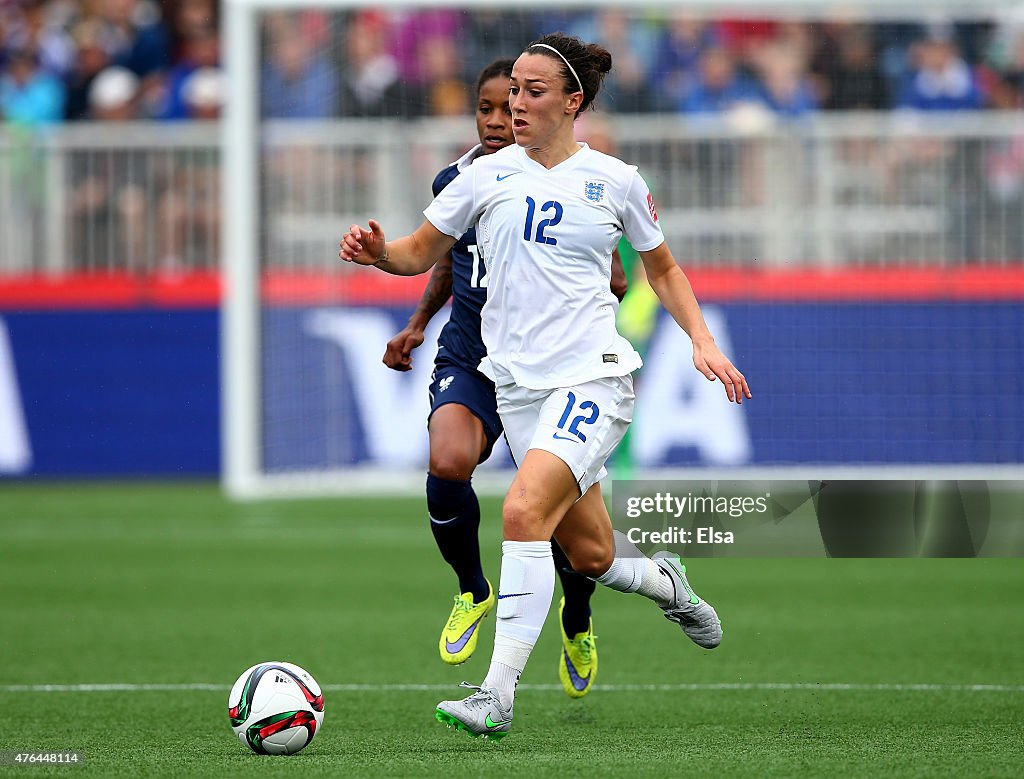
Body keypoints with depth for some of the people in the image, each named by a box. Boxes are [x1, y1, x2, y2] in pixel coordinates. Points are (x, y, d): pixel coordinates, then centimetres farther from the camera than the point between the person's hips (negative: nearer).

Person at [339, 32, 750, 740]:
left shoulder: (616, 181, 2)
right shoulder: (487, 176, 4)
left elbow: (664, 270, 15)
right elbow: (421, 253, 9)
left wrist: (703, 342, 3)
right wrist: (377, 251, -13)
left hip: (595, 376, -3)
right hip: (520, 383, 3)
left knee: (524, 510, -25)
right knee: (590, 555, 8)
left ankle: (498, 695, -24)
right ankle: (665, 582, 44)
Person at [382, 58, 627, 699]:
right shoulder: (455, 183, 5)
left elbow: (615, 283, -2)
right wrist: (417, 324, 15)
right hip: (470, 359, 2)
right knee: (448, 465, -29)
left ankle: (578, 621, 34)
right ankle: (472, 591, 0)